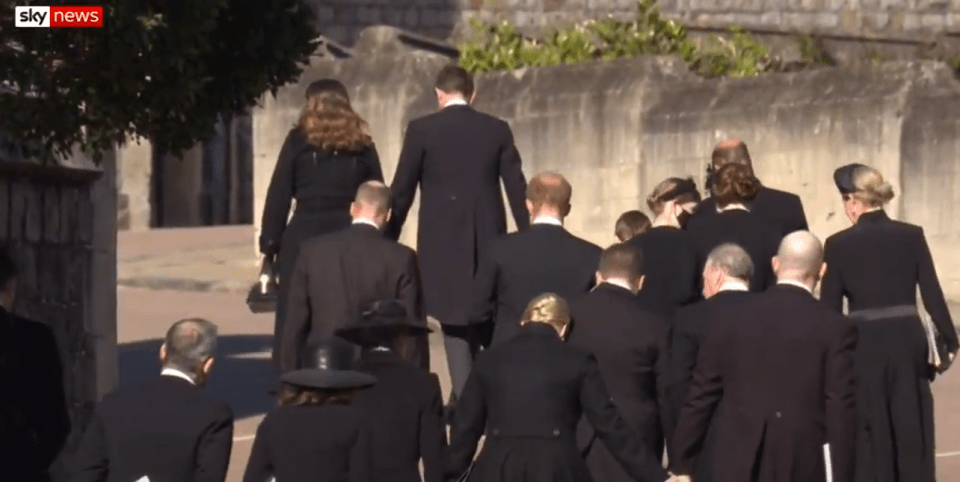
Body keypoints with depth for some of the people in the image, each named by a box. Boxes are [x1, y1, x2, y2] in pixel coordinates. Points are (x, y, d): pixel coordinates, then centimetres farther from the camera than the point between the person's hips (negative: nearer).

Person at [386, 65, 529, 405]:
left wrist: (389, 239, 7)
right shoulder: (497, 130, 3)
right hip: (488, 241, 3)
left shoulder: (422, 130, -5)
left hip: (443, 242, -3)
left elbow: (402, 191, -3)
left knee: (455, 322, 1)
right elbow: (517, 189, 3)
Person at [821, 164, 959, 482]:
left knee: (870, 436, 6)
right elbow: (933, 295, 1)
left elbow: (830, 308, -3)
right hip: (907, 342, 2)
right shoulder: (912, 236, 0)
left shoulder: (840, 244, -6)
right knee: (912, 431, 12)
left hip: (865, 347, -2)